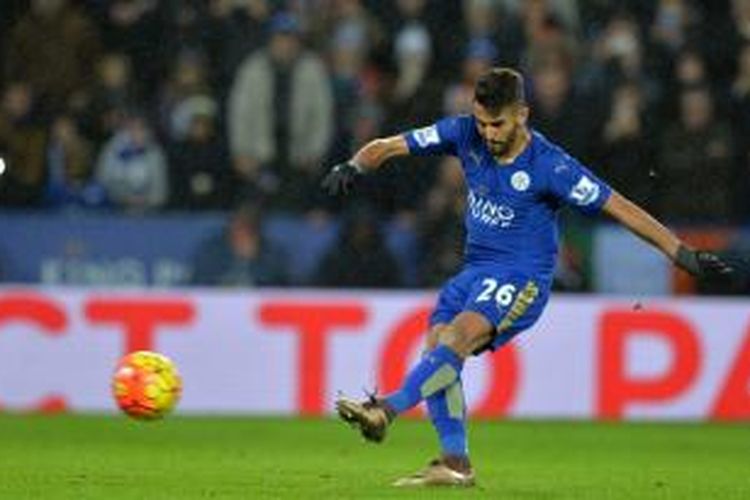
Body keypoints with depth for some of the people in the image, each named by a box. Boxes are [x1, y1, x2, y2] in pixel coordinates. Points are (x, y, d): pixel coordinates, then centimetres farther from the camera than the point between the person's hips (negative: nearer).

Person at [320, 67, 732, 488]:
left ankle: (387, 410, -38)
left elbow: (620, 208, -13)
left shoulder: (549, 166, -16)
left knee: (460, 335, -29)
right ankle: (455, 464, -8)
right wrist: (354, 167, -19)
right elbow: (391, 147, 2)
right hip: (475, 269, 6)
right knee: (437, 347, -12)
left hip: (523, 276, -6)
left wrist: (683, 255, -15)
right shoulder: (465, 134, -2)